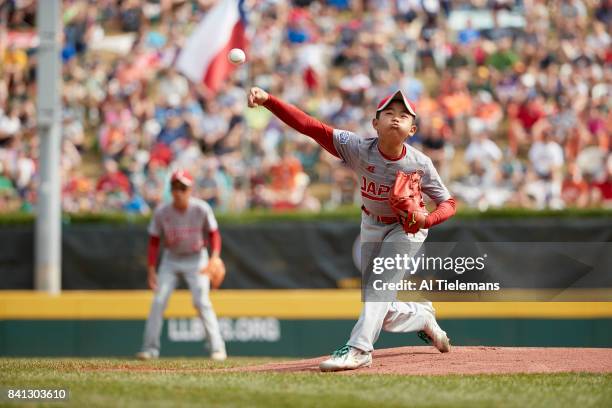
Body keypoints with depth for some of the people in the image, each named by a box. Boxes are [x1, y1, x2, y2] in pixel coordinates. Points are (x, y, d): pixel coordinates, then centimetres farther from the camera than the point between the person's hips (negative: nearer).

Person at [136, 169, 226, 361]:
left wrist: (214, 258, -25)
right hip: (171, 259, 2)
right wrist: (151, 270, -9)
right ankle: (150, 348, 0)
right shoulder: (161, 212, -15)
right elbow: (154, 241, -5)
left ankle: (217, 348, -8)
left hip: (196, 259, -2)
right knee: (158, 301, -7)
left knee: (202, 302, -13)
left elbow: (214, 234, -10)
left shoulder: (202, 209, -18)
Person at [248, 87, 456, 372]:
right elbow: (309, 125, -35)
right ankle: (422, 316, 39)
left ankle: (358, 349, -28)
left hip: (407, 228, -3)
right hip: (371, 226, 3)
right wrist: (267, 100, -48)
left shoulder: (420, 164, -27)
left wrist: (427, 220, -38)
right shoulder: (359, 149, -27)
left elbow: (448, 203, -15)